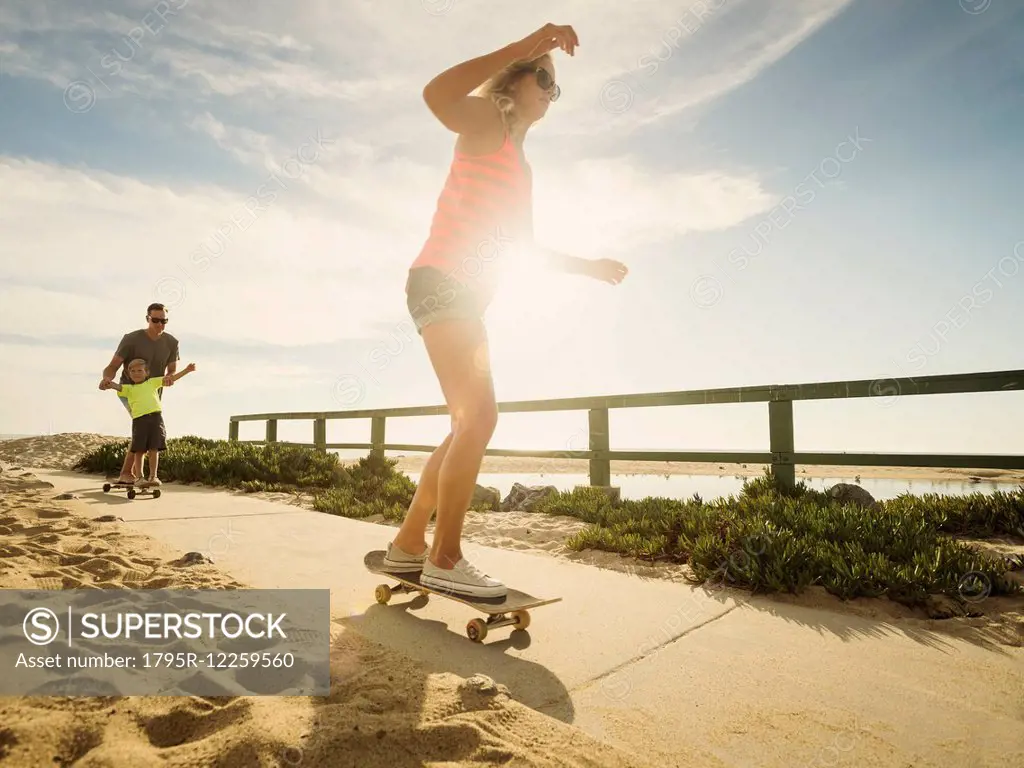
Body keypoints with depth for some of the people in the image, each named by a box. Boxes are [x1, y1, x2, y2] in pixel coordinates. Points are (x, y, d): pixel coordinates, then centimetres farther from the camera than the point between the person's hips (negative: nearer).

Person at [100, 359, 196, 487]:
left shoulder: (152, 382, 21)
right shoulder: (129, 388, 20)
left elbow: (171, 378, 20)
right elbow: (118, 386, 2)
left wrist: (187, 370, 14)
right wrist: (109, 384, -20)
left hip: (156, 416, 0)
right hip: (139, 419, 0)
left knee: (154, 449, 1)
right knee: (139, 450, 3)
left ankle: (153, 476, 7)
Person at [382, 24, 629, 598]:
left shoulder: (521, 166, 26)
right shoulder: (488, 120, 2)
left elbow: (528, 246, 31)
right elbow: (436, 95, -22)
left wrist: (590, 266, 27)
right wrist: (525, 45, -18)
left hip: (464, 296, 9)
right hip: (441, 283, -9)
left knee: (470, 424, 8)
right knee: (479, 417, -17)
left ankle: (408, 544, 17)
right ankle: (445, 559, -9)